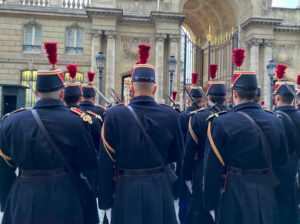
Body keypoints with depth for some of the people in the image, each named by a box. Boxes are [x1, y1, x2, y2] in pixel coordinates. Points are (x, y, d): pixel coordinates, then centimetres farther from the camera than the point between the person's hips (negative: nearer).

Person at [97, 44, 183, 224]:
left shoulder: (114, 115, -12)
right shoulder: (171, 115, -8)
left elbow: (105, 163, -9)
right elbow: (177, 156, 1)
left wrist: (105, 203, 0)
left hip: (126, 191, -1)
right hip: (160, 190, 1)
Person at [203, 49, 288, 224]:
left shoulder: (221, 122, -16)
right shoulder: (276, 121, -2)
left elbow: (213, 168, -14)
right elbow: (282, 160, 7)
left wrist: (209, 203, -4)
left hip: (234, 196, -4)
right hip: (266, 194, 4)